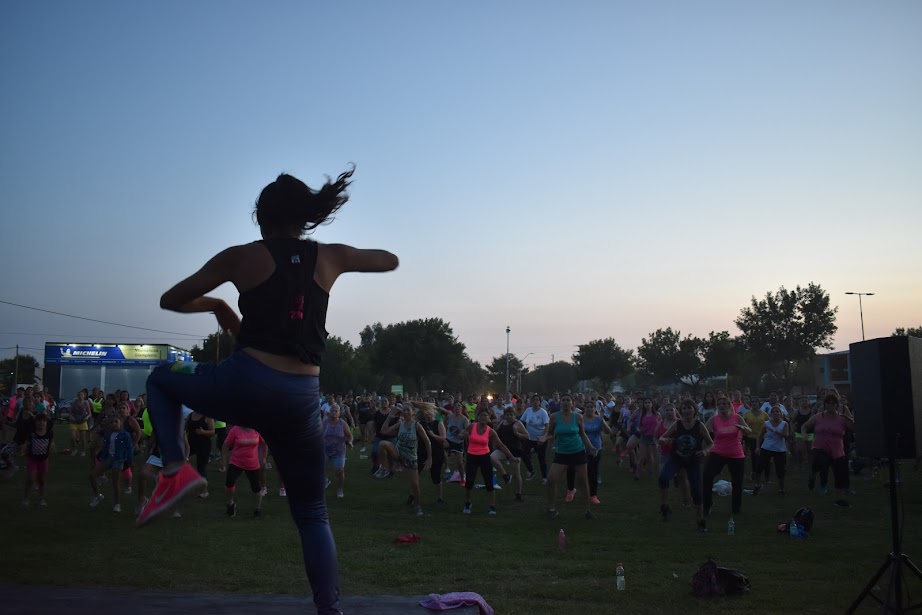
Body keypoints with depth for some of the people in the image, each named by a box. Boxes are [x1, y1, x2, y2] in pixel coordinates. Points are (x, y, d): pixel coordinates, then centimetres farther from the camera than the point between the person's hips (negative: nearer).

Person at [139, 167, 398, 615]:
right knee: (311, 513, 17)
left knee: (161, 378, 27)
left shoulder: (242, 257, 5)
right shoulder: (330, 257, 10)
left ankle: (176, 470, 5)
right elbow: (390, 261, 28)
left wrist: (216, 305, 27)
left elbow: (170, 301, 12)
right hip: (301, 399, 3)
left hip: (246, 383, -3)